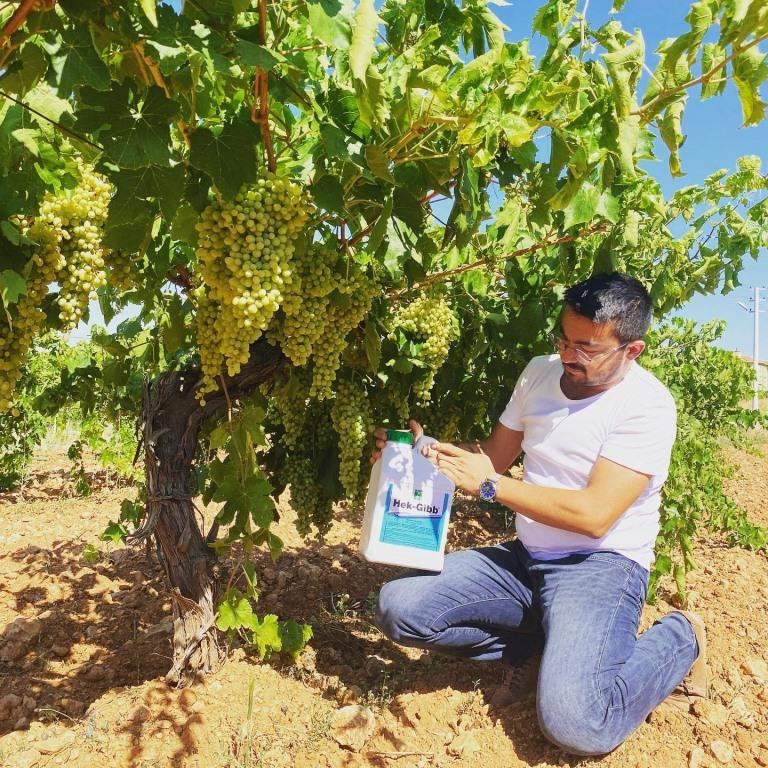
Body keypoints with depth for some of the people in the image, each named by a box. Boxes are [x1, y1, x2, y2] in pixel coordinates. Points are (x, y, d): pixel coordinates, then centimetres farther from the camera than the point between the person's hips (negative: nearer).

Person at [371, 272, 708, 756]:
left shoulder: (647, 404, -15)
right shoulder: (540, 373, 4)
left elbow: (594, 514, -21)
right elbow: (495, 457, 11)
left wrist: (489, 485, -21)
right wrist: (425, 448, -7)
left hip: (601, 564, -5)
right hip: (526, 557, 6)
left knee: (573, 723, -28)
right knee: (398, 607, -12)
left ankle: (678, 640, 2)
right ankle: (540, 638, 7)